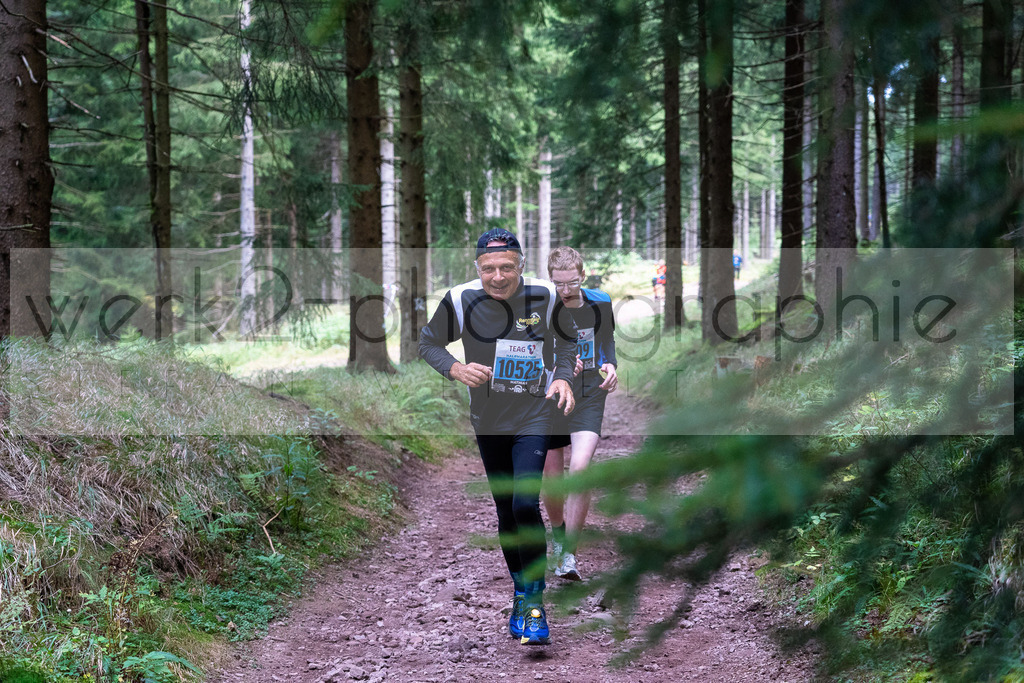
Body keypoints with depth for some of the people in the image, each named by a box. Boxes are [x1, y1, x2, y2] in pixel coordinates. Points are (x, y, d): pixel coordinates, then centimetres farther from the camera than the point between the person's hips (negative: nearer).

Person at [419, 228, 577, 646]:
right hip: (488, 422, 2)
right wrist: (456, 369, -15)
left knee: (526, 505, -18)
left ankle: (534, 600, -5)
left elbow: (567, 338, 10)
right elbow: (428, 343, 3)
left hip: (533, 419, -2)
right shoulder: (461, 300, -12)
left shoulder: (545, 296, -10)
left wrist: (563, 377, -6)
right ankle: (521, 593, 30)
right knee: (505, 511, 11)